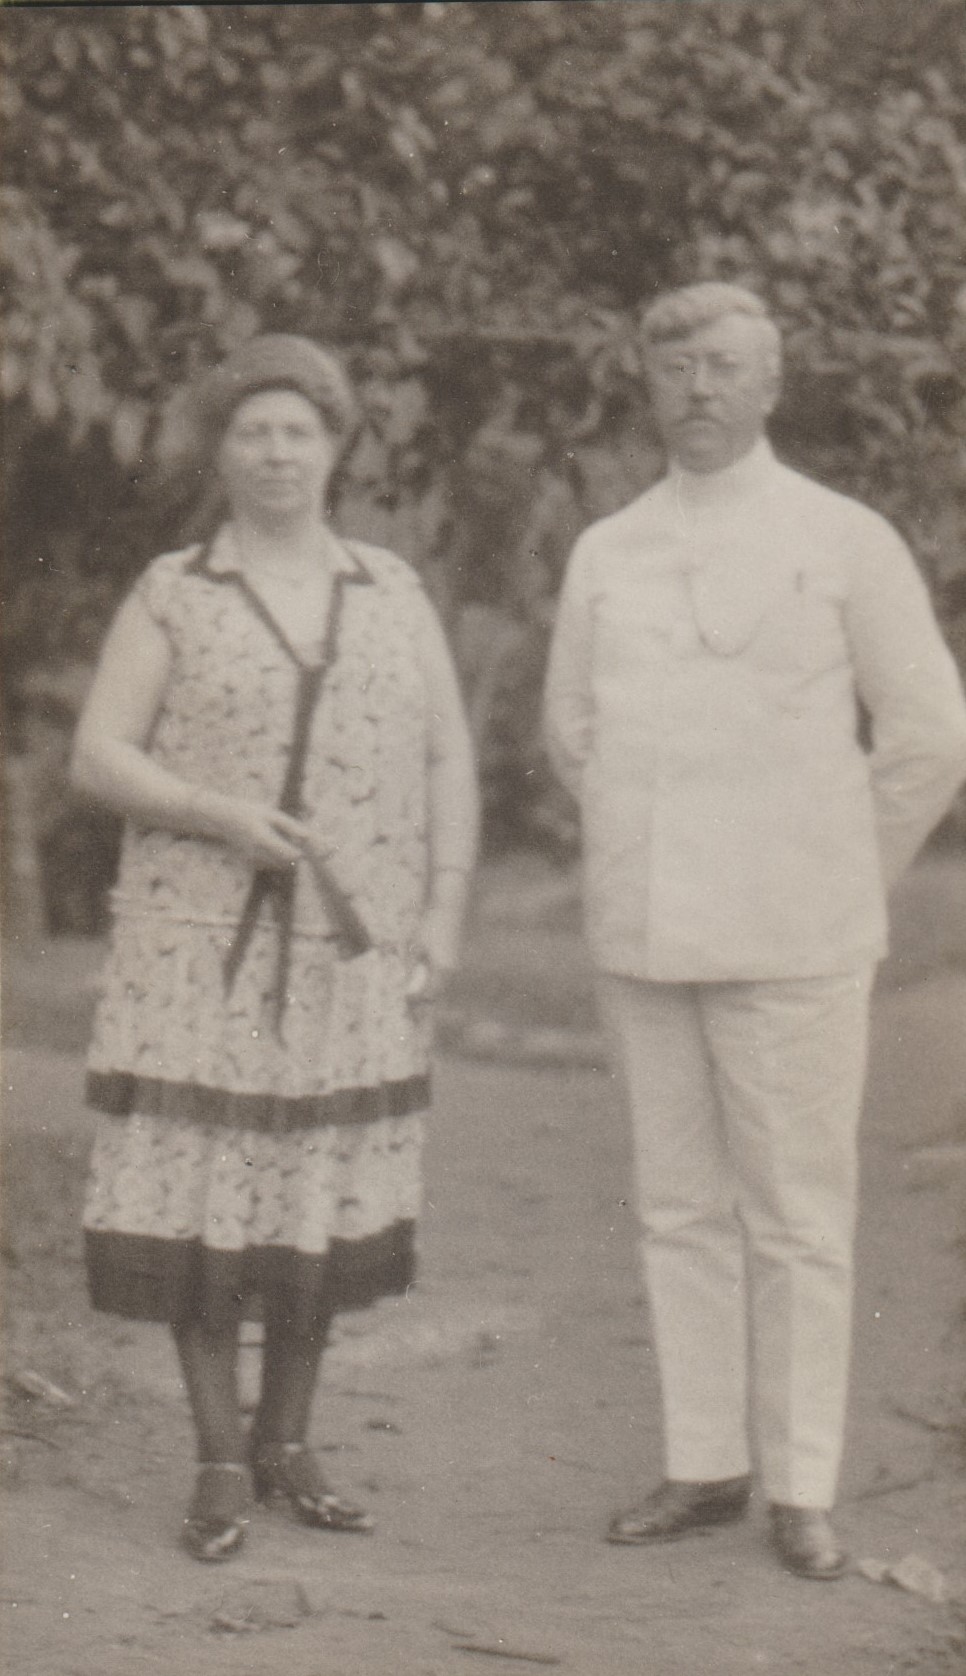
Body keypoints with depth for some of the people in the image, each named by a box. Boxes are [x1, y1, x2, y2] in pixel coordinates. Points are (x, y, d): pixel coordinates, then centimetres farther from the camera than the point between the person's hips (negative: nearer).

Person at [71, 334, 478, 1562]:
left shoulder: (393, 594, 8)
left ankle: (286, 1442, 20)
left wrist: (443, 912, 0)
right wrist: (220, 817, -19)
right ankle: (219, 1464, 8)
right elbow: (98, 757, -3)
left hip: (349, 953, 2)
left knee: (323, 1195, 6)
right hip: (201, 941, -2)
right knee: (199, 1192, -2)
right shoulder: (170, 596, 1)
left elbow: (448, 761, 10)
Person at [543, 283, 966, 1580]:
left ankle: (804, 1490, 7)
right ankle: (705, 1468, 17)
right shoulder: (606, 553, 9)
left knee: (800, 1218, 0)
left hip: (790, 943, -4)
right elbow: (574, 728, 22)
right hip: (644, 939, 4)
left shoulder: (846, 542, -2)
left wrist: (834, 890, 5)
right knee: (682, 1212, 8)